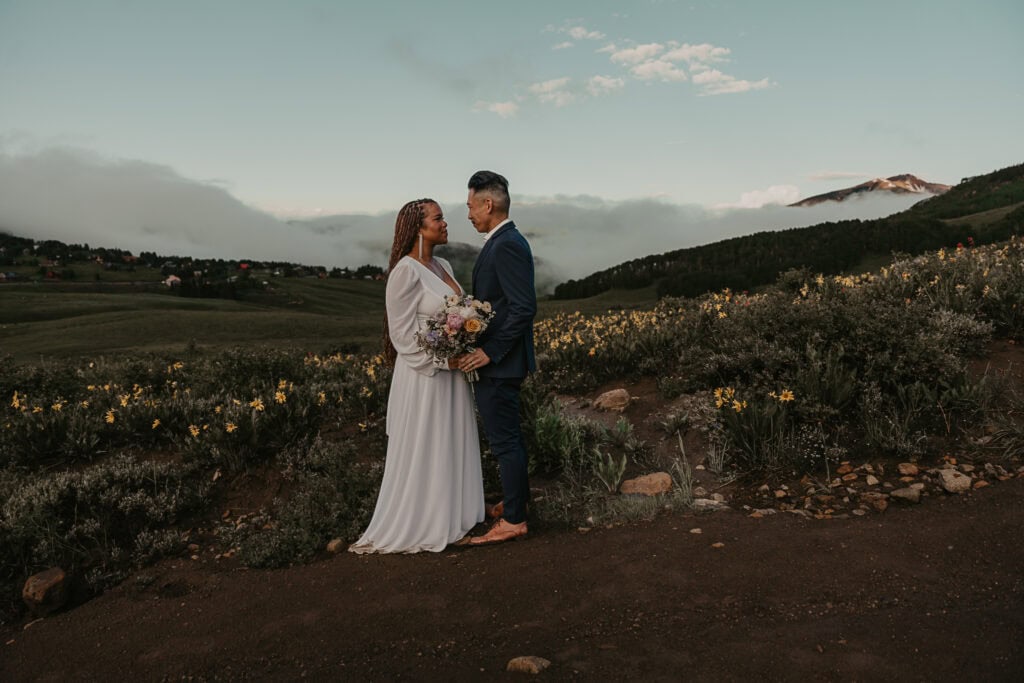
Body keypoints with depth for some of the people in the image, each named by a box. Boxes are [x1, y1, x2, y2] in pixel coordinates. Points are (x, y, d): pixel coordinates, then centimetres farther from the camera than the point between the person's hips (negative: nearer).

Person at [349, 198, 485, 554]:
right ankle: (413, 525, 21)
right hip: (424, 374, -8)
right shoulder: (406, 271, -16)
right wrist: (443, 360, -19)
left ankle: (447, 514, 32)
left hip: (452, 374, 8)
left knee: (450, 447, 17)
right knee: (422, 452, 4)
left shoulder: (443, 266, 9)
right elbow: (403, 334, -16)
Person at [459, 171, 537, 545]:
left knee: (504, 440, 0)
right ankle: (516, 498, 36)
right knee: (508, 435, 21)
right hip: (498, 359, 10)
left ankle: (513, 520, 12)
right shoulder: (507, 241, 12)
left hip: (497, 362, -10)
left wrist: (490, 352, -22)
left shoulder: (506, 245, -19)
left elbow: (524, 308, -25)